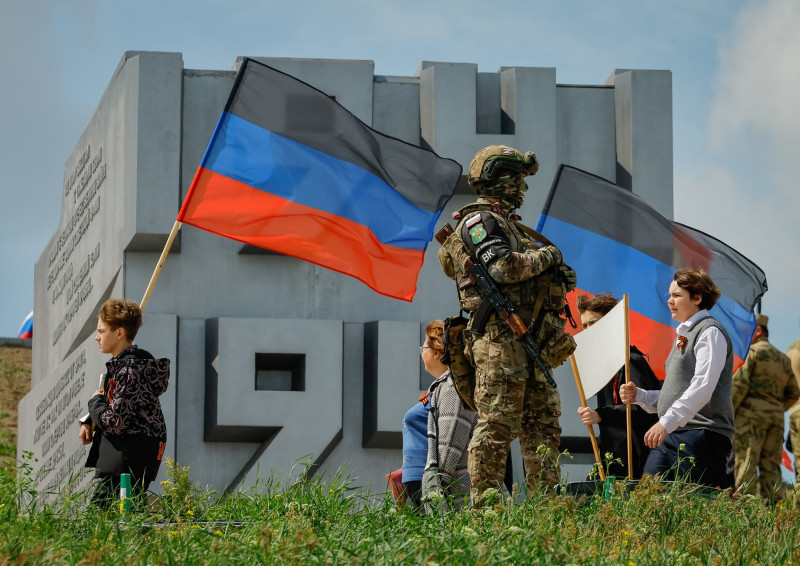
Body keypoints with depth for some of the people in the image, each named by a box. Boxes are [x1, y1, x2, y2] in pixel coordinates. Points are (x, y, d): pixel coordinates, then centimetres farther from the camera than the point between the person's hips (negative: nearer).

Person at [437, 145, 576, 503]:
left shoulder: (507, 224, 26)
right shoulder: (480, 221, -5)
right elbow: (502, 267, -21)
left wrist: (559, 277, 9)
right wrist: (545, 256, -7)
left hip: (529, 341, 10)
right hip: (499, 339, -10)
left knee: (543, 422, 8)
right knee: (498, 423, -11)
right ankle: (485, 500, -10)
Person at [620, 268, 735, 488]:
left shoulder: (710, 332, -5)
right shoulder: (683, 335, 25)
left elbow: (702, 388, -18)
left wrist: (666, 422, -26)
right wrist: (638, 395, 11)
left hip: (702, 435, -9)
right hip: (670, 437, 9)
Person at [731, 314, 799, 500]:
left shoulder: (752, 352, -2)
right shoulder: (783, 358, 20)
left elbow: (740, 384, -11)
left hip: (751, 413, -6)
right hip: (776, 417, 7)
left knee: (746, 462, -9)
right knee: (771, 464, 7)